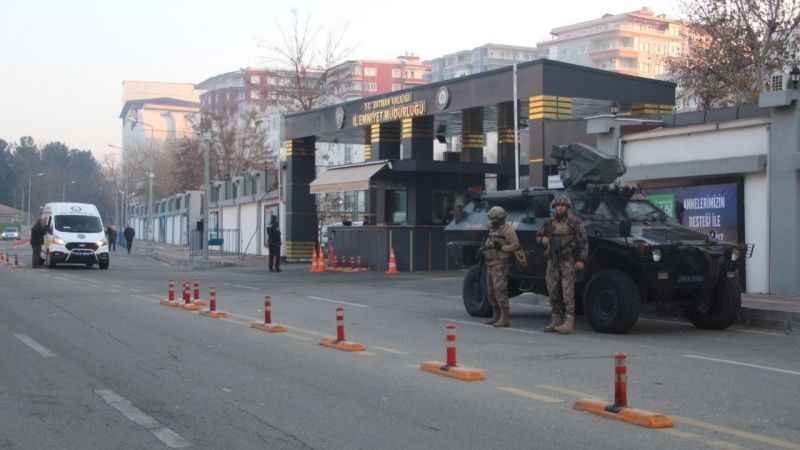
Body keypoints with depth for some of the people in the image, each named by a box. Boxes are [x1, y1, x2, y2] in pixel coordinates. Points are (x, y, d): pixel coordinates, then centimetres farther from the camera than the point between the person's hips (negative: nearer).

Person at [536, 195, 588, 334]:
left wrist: (581, 260, -17)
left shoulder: (575, 222, -5)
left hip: (568, 261, -5)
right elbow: (539, 236, 21)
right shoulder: (549, 223, 9)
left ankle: (569, 323, -10)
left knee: (568, 292, -10)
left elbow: (583, 242, -7)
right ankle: (555, 321, 14)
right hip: (552, 261, 5)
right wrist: (543, 240, -3)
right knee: (553, 292, 6)